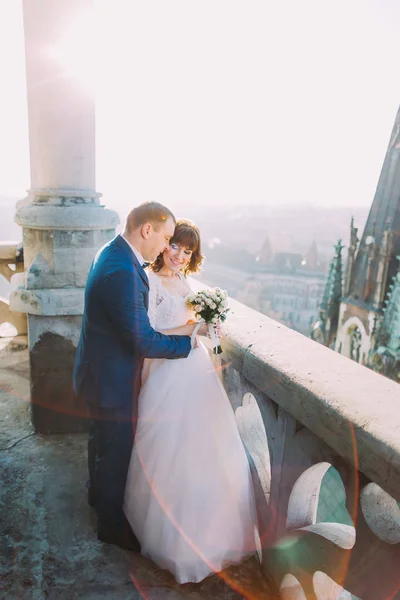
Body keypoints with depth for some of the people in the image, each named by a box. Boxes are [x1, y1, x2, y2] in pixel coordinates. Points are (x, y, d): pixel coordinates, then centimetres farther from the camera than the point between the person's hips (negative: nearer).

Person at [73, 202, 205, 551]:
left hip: (98, 373, 10)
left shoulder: (112, 252, 1)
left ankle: (98, 493, 56)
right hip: (112, 381, -10)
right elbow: (143, 342, -30)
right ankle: (112, 524, 36)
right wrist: (189, 339, -20)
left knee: (102, 439, 30)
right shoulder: (123, 273, -33)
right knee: (116, 453, 12)